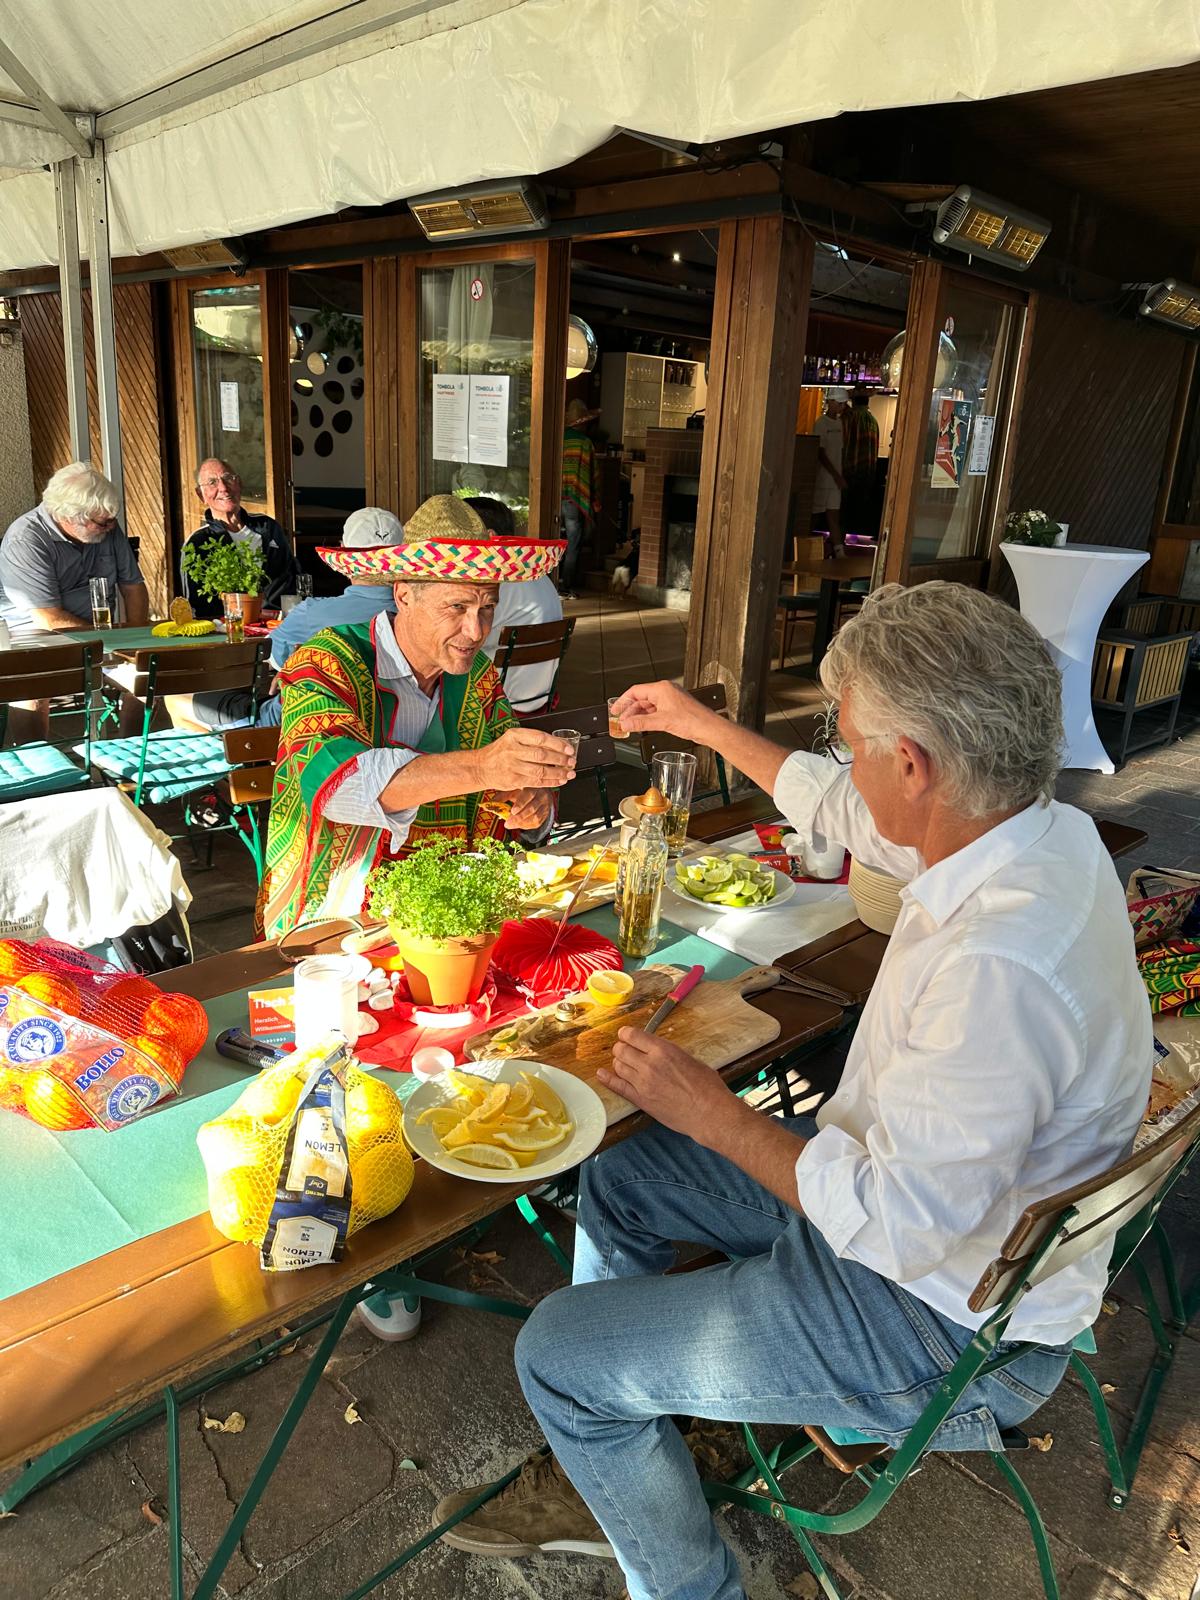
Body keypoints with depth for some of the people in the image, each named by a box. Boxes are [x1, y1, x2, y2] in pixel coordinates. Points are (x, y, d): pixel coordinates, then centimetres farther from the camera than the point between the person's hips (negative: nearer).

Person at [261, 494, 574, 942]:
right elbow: (332, 778, -31)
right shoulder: (328, 662, -13)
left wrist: (533, 804, -16)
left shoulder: (479, 677, 4)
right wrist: (479, 767, -44)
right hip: (333, 918, -5)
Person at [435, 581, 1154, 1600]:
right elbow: (841, 807, 9)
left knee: (560, 1351, -3)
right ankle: (598, 1483, 33)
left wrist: (712, 1111, -20)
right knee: (617, 1181, 16)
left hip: (939, 1318, -9)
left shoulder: (1000, 966, -38)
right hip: (901, 1188, 9)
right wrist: (701, 724, 19)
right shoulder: (1042, 829, -8)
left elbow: (899, 1224, -32)